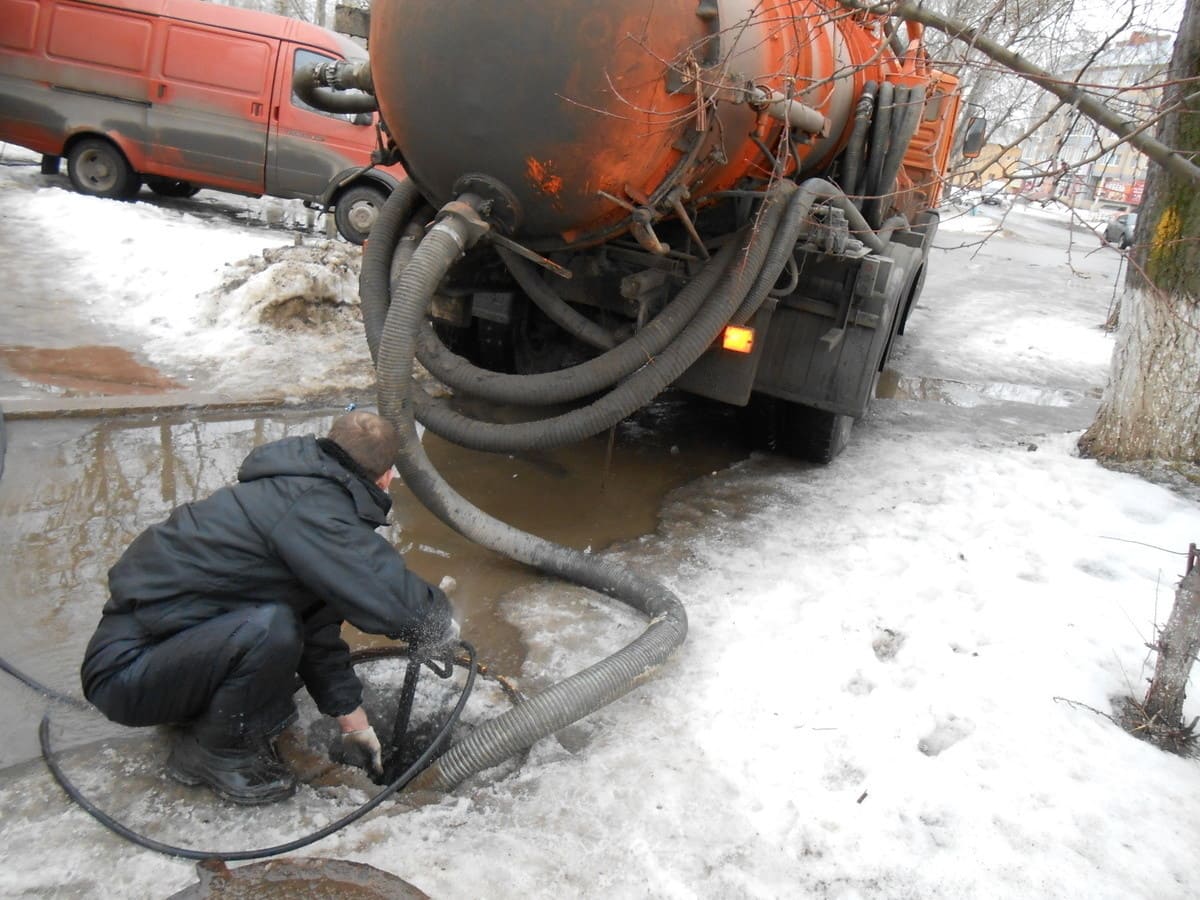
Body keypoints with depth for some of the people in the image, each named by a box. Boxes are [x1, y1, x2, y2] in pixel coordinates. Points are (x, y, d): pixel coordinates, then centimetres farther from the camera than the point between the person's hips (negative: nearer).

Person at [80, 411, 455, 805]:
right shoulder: (310, 507, -23)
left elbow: (316, 630, 16)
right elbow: (395, 600, -30)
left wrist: (354, 724, 19)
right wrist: (443, 623, -6)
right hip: (126, 671, -9)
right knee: (270, 628, -31)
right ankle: (210, 753, -4)